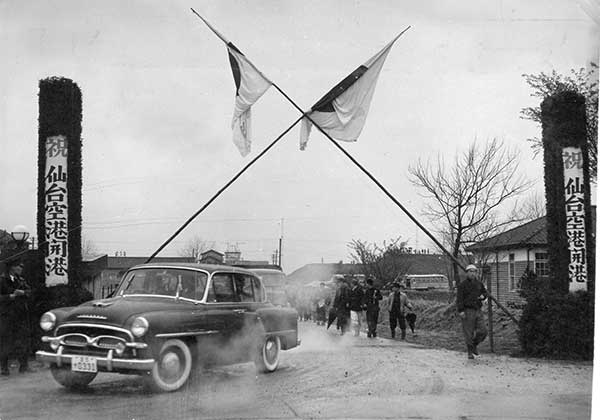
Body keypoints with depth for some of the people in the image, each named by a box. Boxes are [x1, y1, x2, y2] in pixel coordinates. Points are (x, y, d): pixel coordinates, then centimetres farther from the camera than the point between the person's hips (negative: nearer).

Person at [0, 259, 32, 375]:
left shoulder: (20, 280, 13)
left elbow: (29, 291, 5)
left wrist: (22, 292, -15)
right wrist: (11, 296, -20)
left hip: (22, 314, 5)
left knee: (23, 339, 4)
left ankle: (23, 364, 14)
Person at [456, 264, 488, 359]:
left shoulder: (479, 284, 11)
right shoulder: (462, 284, -6)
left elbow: (485, 292, 25)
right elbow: (459, 298, -12)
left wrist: (483, 296, 1)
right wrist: (460, 311, -20)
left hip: (478, 310, 5)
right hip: (467, 311, -5)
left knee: (483, 331, -2)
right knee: (469, 333, -2)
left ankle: (474, 345, 23)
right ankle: (470, 352, 12)